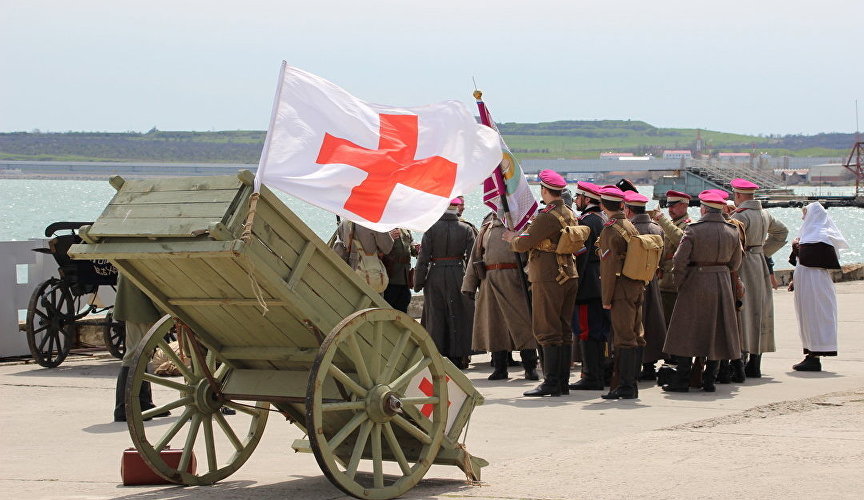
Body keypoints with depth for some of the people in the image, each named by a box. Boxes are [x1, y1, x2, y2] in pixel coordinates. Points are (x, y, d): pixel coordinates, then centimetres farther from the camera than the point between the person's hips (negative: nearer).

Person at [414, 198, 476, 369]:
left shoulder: (431, 228, -5)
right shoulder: (466, 229, -2)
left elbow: (423, 257, -5)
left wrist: (418, 282, 1)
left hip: (435, 276, -1)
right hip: (458, 275, 1)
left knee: (435, 316, 7)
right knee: (457, 316, 8)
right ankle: (457, 356, 10)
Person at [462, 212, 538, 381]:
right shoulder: (486, 230, 18)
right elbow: (475, 257, 19)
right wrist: (469, 285, 13)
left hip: (513, 278, -4)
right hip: (490, 281, 4)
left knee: (521, 322, -6)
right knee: (494, 323, 4)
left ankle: (530, 367, -1)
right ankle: (500, 368, 12)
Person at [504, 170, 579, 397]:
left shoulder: (547, 216, -16)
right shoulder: (569, 214, 13)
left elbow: (523, 244, -15)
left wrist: (512, 238, 7)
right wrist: (520, 237, 25)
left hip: (548, 279, -9)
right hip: (569, 276, 9)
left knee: (547, 331, -6)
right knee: (564, 330, 11)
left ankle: (551, 383, -7)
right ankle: (563, 382, 13)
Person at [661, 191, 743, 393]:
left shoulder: (694, 230, -12)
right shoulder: (732, 232, 2)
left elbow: (679, 261, -14)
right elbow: (735, 263, 10)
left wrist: (679, 284, -1)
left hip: (696, 284, -4)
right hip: (722, 285, 4)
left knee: (687, 332, 3)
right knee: (716, 332, 10)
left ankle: (682, 380, 2)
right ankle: (709, 380, 11)